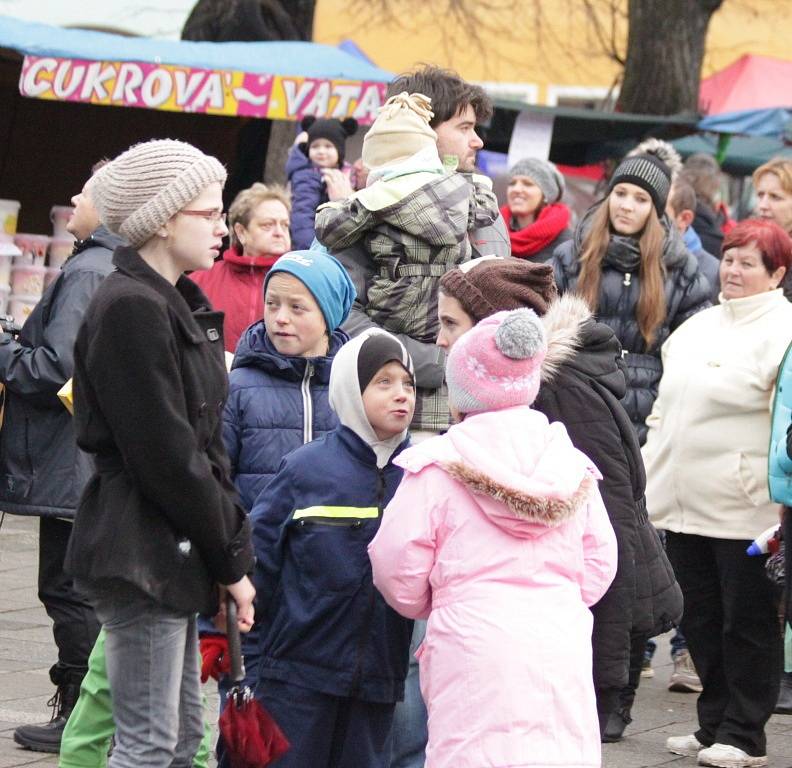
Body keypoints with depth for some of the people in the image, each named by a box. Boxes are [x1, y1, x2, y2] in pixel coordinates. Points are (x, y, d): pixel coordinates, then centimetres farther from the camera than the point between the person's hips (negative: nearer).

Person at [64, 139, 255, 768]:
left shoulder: (175, 304, 15)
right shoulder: (131, 309, -15)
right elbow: (167, 456, -18)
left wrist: (228, 551, 7)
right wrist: (233, 560, -11)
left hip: (172, 552, 10)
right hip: (140, 552, -10)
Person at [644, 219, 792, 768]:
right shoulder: (697, 328, 16)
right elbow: (664, 411, 24)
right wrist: (651, 480, 19)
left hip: (745, 511, -7)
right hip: (683, 506, 7)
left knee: (747, 623, 2)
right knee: (700, 620, 13)